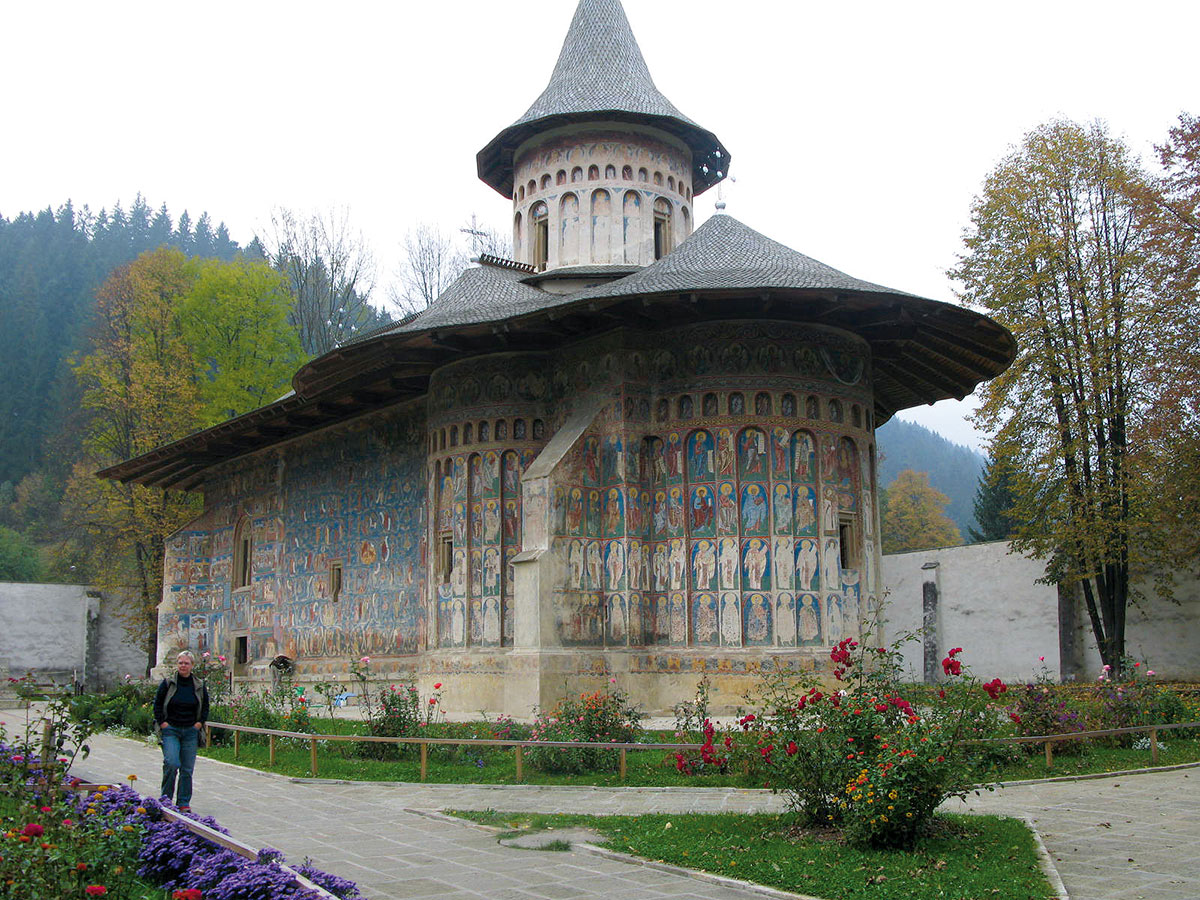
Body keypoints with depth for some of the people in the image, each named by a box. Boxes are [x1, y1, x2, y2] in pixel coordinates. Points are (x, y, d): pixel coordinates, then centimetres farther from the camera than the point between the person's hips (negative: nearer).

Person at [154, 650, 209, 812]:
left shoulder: (199, 686, 6)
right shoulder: (168, 683, 0)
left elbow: (205, 706, 17)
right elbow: (157, 704, 6)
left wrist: (200, 723, 5)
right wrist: (162, 722, -3)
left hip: (191, 732, 2)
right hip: (170, 730, -2)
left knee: (187, 769, 3)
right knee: (171, 763, -17)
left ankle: (184, 802, 12)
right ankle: (166, 798, 0)